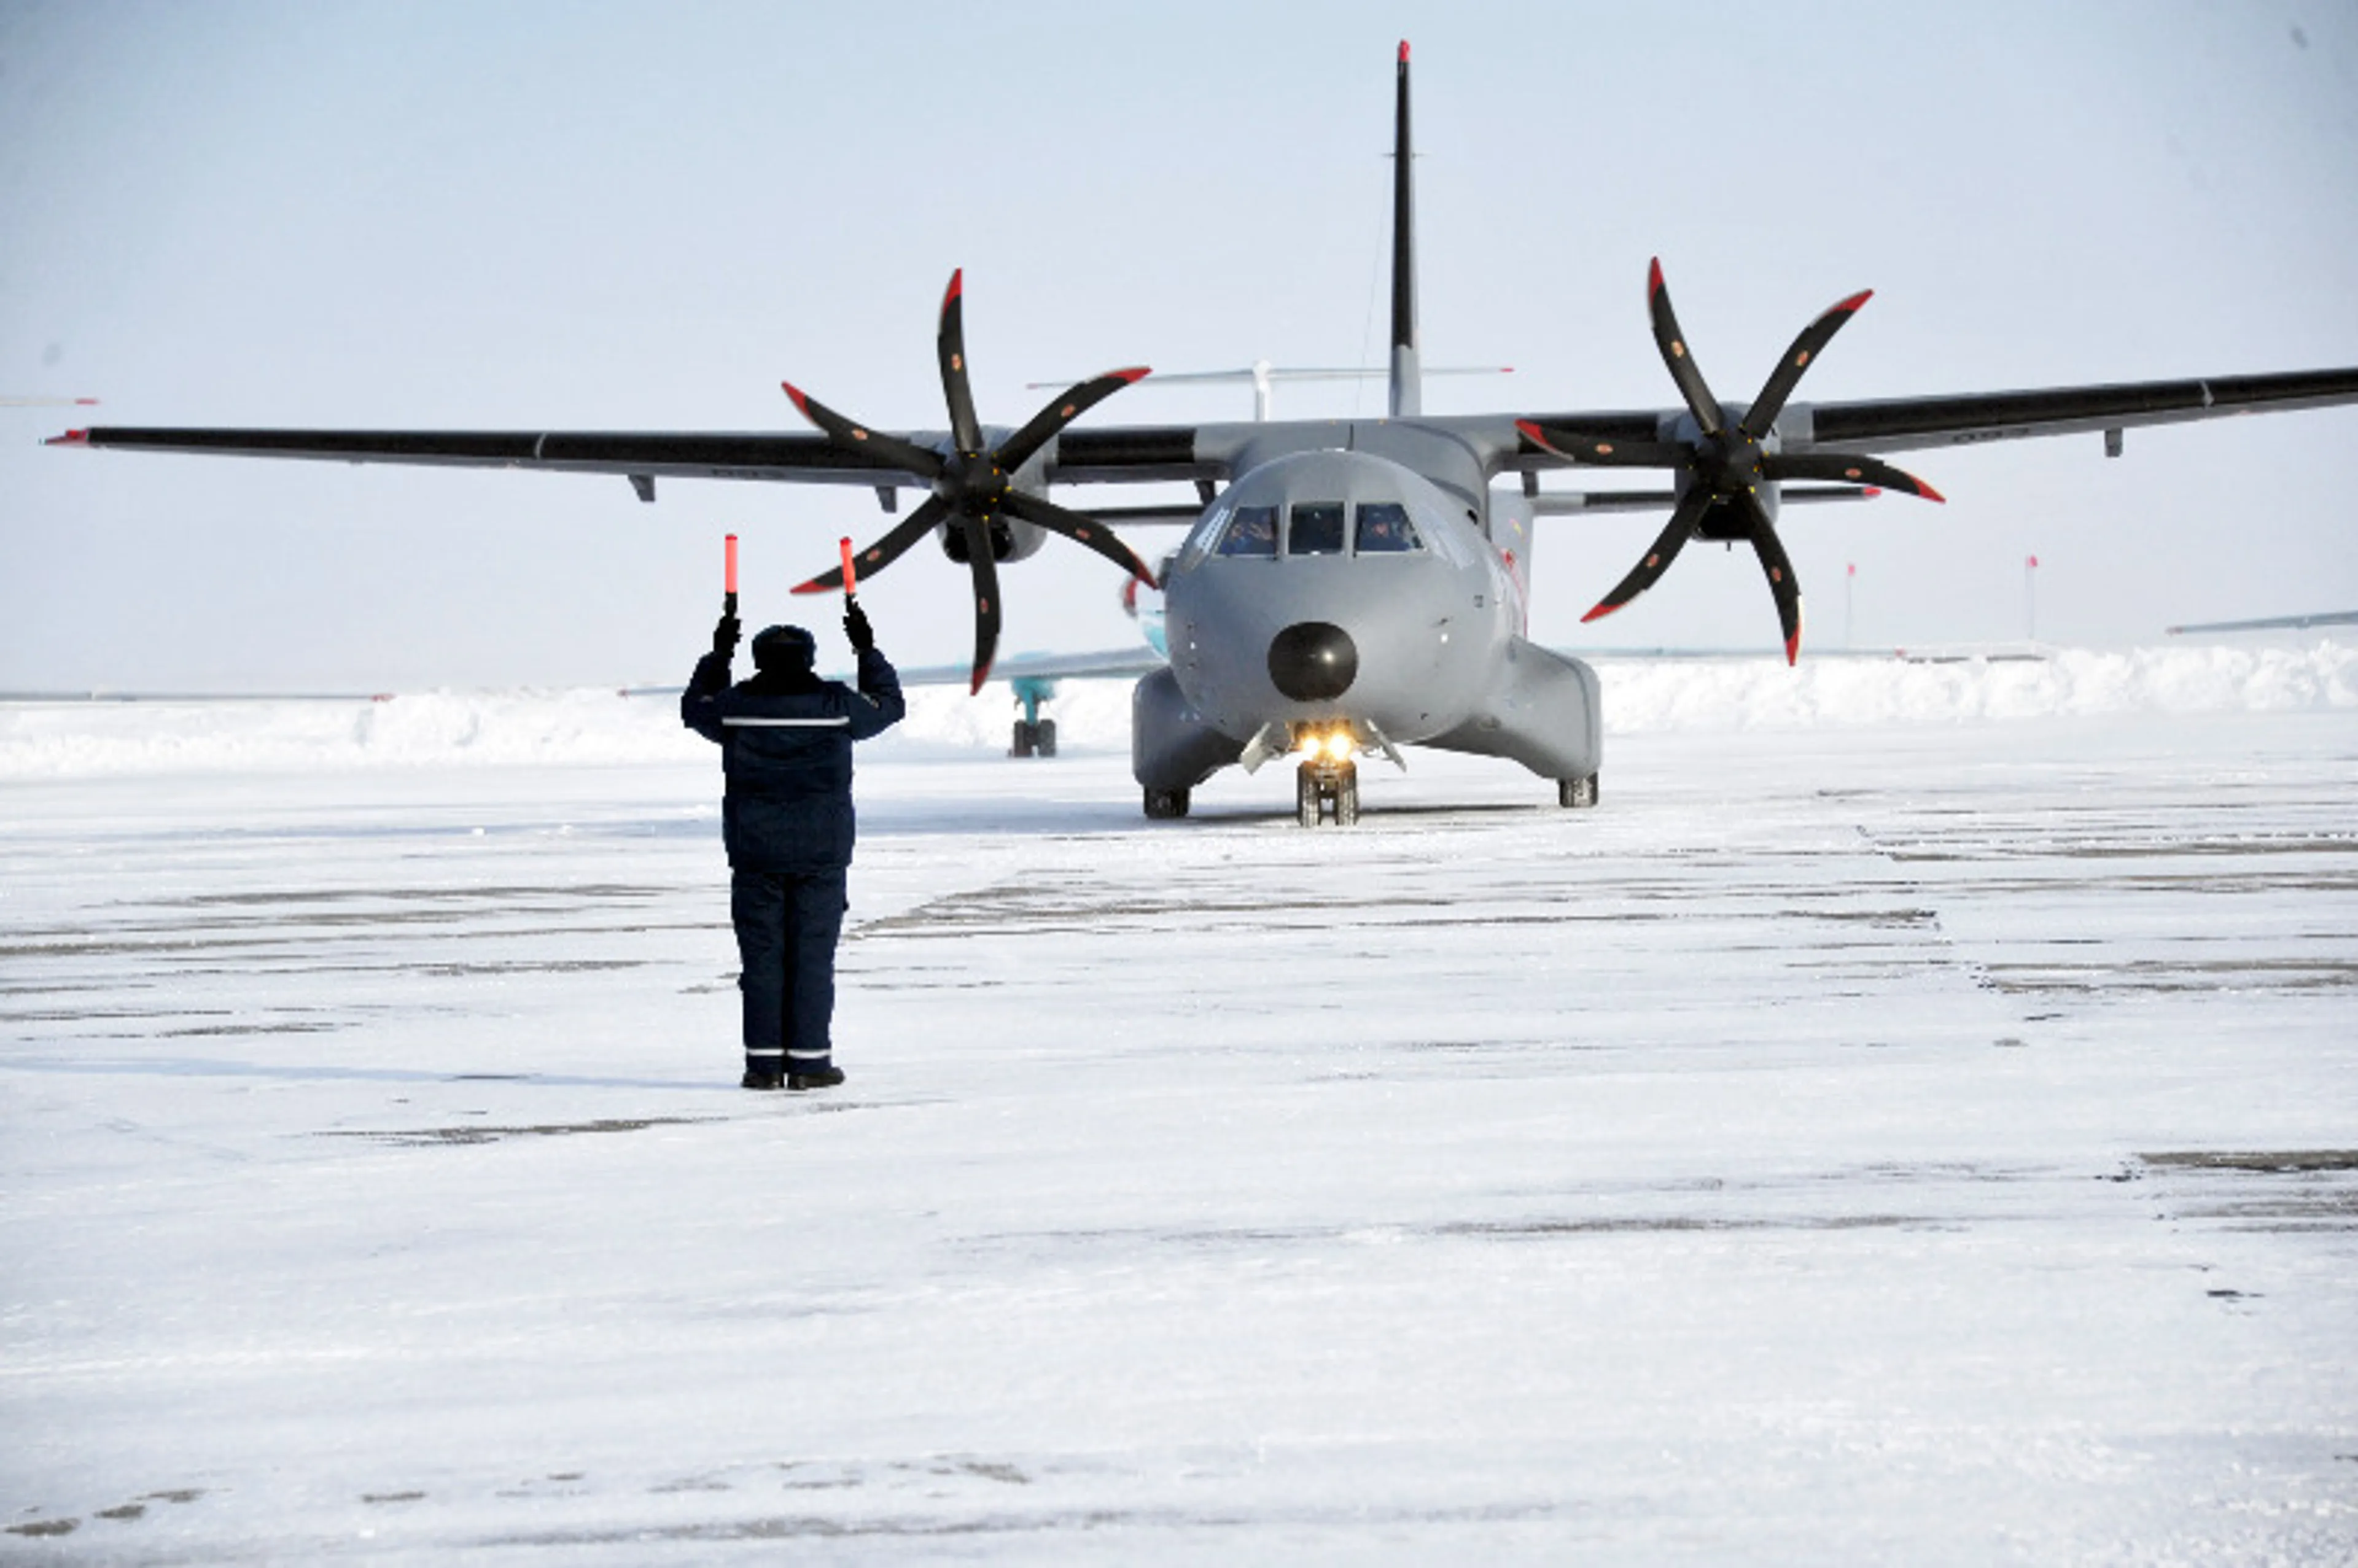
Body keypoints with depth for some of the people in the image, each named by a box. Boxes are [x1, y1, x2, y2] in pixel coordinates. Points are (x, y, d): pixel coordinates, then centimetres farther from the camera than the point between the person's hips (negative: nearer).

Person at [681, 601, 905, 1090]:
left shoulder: (737, 706, -2)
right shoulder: (836, 705, -3)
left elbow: (695, 706, 20)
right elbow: (889, 703, 15)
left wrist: (718, 655, 27)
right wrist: (867, 650, 22)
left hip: (755, 856, 1)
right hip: (822, 853, -1)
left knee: (762, 958, 4)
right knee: (813, 958, 1)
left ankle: (765, 1063, 3)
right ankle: (808, 1062, 0)